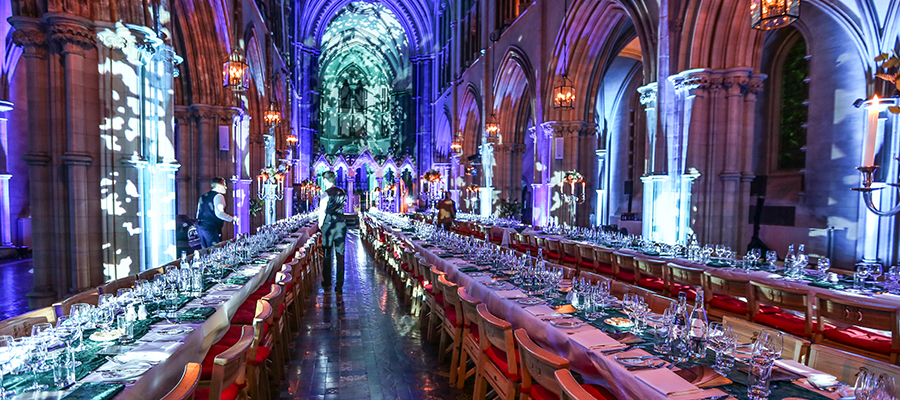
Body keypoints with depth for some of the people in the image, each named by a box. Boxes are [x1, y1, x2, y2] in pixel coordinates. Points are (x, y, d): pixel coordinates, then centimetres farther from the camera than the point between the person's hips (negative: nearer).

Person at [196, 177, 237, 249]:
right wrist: (233, 218, -9)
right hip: (212, 228, -8)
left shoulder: (203, 196, 16)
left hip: (200, 227, 8)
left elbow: (198, 214, 19)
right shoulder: (218, 196, -9)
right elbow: (219, 213, -20)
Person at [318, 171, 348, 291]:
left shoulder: (326, 194, -10)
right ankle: (339, 285, 8)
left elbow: (322, 211, -9)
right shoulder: (342, 192, 8)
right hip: (341, 224, 5)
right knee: (340, 255, 6)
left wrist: (320, 224, 4)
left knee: (327, 255, 7)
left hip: (329, 225, -4)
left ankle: (327, 284, 15)